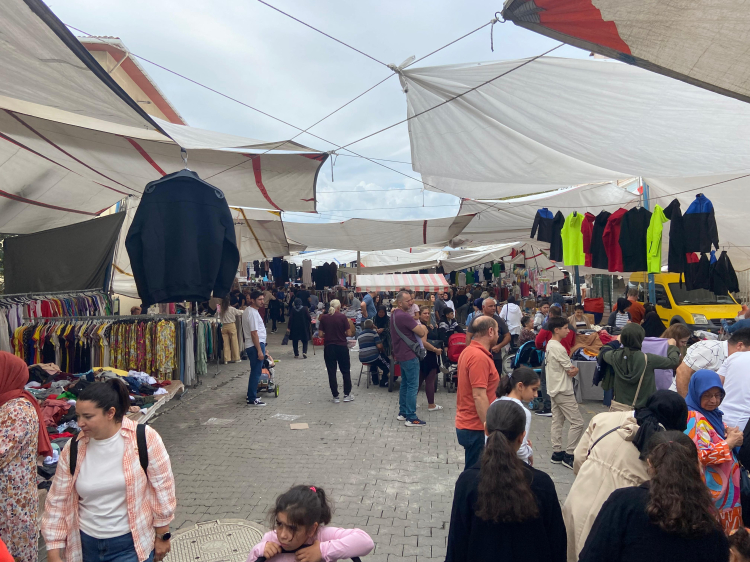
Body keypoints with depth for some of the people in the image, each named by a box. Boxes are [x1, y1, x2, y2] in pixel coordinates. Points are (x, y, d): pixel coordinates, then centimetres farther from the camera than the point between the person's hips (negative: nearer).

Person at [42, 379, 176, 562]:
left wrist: (162, 535, -3)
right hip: (86, 544, 4)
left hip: (130, 544, -4)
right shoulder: (73, 449, -5)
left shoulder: (144, 438, -16)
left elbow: (163, 487, -9)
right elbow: (58, 501, 2)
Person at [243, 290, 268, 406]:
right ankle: (252, 399, 1)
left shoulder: (247, 311, 14)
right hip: (256, 345, -10)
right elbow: (254, 333, -22)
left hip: (250, 345, 10)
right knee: (256, 372, -4)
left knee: (255, 371, 18)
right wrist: (259, 350, -21)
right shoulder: (253, 313, -18)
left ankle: (251, 395, 27)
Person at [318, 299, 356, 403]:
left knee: (332, 372, 7)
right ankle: (347, 395, 17)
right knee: (345, 371, 13)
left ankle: (335, 396, 10)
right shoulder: (342, 317, -7)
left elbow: (320, 334, -2)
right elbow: (349, 333, -8)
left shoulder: (323, 318, -2)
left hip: (328, 347, 1)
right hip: (342, 347, -1)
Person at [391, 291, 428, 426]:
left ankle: (402, 413, 26)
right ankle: (411, 418, -1)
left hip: (400, 354, 10)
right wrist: (422, 327, 1)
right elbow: (422, 332, -21)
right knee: (413, 386, -4)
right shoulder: (405, 316, -23)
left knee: (405, 383, 18)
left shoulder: (394, 314, 8)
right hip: (409, 355, -10)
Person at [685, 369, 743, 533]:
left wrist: (733, 436, -5)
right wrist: (730, 442, -16)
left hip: (725, 486, 9)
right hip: (709, 489, -9)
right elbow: (701, 455, -26)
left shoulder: (714, 415, 9)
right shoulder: (693, 418, -19)